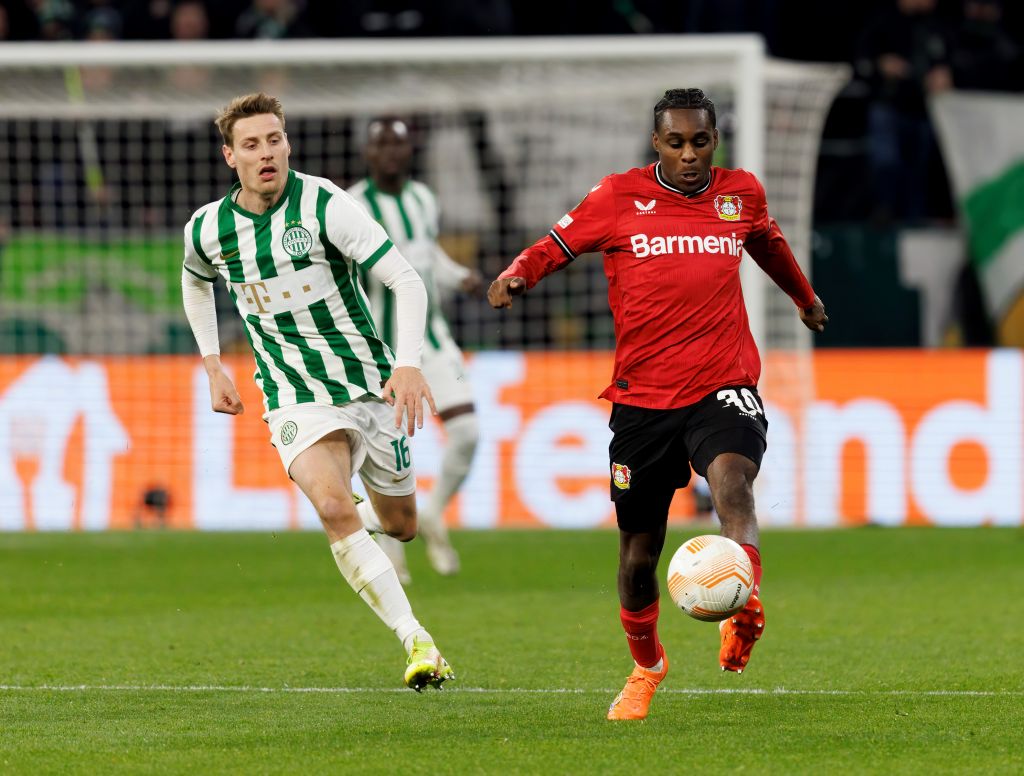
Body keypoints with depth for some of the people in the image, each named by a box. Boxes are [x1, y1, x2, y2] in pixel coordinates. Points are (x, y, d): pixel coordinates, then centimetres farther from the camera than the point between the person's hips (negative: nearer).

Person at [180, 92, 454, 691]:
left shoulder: (324, 205, -15)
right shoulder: (207, 229, -3)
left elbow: (407, 282, -19)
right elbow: (196, 280, 24)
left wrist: (409, 365, -33)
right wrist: (213, 365, 18)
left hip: (371, 386, 0)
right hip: (297, 399, 0)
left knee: (400, 525, 12)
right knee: (334, 508, -26)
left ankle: (355, 523, 51)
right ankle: (417, 642, -25)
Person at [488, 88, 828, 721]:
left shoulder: (742, 194, 8)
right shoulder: (620, 197, 0)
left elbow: (768, 241, 29)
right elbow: (557, 245, 9)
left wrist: (805, 296, 47)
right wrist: (517, 276, -14)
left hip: (723, 388, 0)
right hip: (642, 398, 0)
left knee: (731, 483, -33)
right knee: (638, 555, 8)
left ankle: (745, 612, -50)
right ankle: (647, 666, 33)